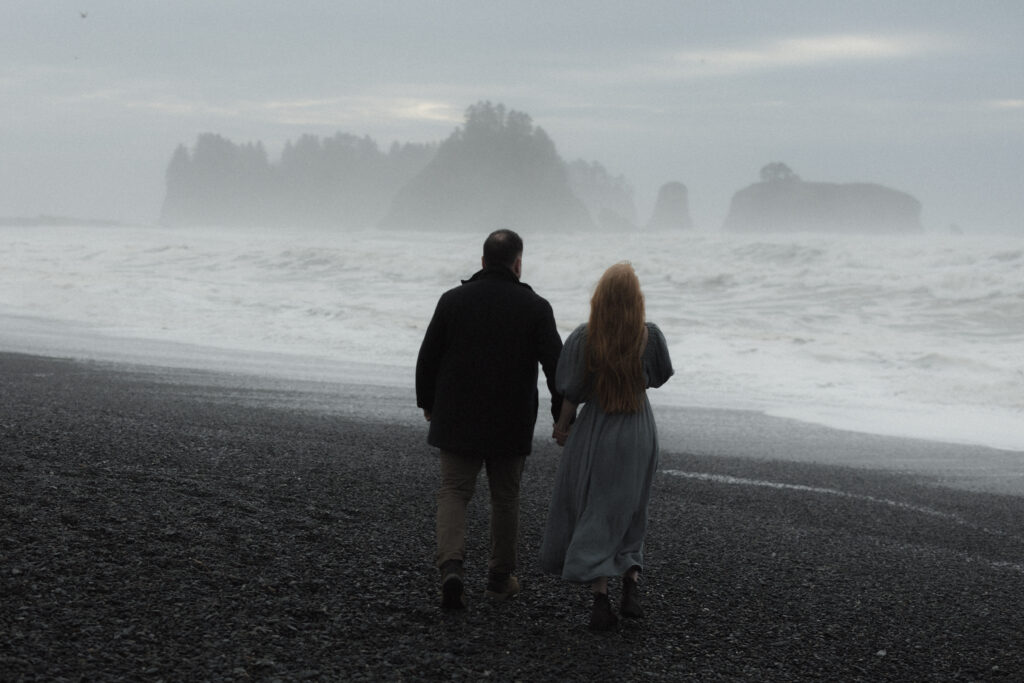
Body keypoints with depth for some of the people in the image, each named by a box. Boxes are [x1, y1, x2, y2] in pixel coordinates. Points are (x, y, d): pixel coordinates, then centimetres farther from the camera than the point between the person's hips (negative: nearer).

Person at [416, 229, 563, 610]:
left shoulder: (453, 300, -2)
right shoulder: (535, 307, -5)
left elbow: (427, 358, 2)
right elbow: (556, 365, -7)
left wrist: (427, 402, 16)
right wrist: (562, 417, 2)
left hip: (457, 420, 0)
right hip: (511, 423, 0)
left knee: (453, 492, 3)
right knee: (505, 498, 13)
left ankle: (451, 567, -19)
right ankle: (500, 578, 21)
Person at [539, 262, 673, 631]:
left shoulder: (583, 338, -14)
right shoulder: (649, 336, -12)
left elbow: (571, 392, -9)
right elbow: (659, 377, 4)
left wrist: (562, 426, 6)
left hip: (595, 432, -1)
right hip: (638, 433, 2)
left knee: (594, 513, 7)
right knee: (628, 511, 19)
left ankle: (600, 598, 0)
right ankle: (632, 583, 7)